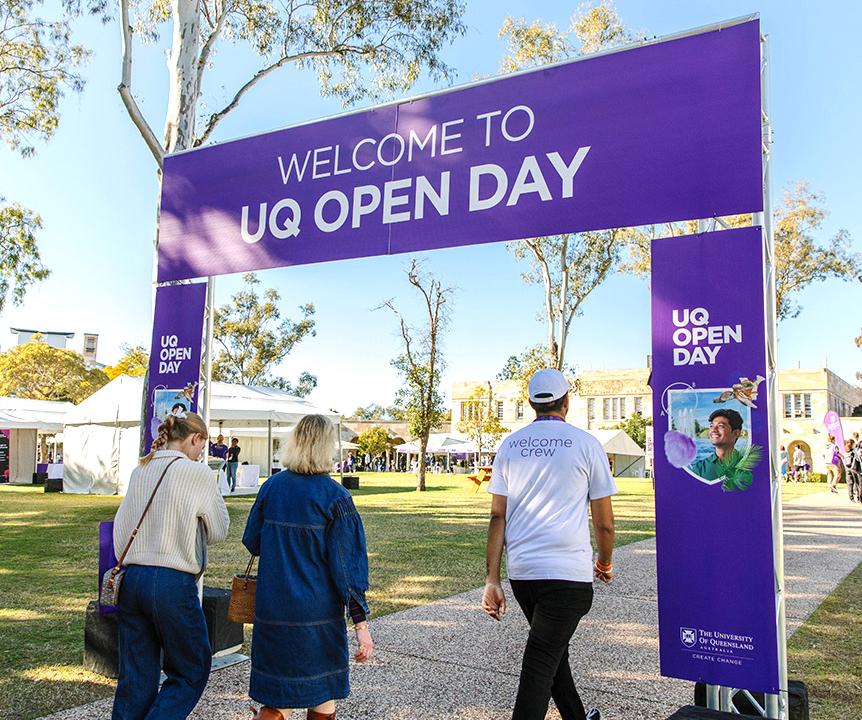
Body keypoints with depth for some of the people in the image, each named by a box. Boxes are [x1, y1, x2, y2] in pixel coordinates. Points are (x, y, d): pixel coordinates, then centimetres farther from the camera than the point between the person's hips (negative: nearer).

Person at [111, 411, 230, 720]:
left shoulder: (140, 471, 8)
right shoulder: (196, 473, -9)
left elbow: (120, 528, 12)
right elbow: (218, 530, 2)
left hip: (132, 579, 6)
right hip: (172, 583, -6)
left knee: (135, 675, 14)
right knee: (192, 670, 11)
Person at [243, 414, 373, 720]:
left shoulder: (272, 486, 0)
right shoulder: (335, 496, -12)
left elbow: (252, 542, 10)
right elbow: (346, 565, -13)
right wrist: (361, 624, -10)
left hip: (272, 610, 4)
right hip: (318, 613, -4)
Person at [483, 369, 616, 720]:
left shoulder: (510, 445, 8)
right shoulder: (585, 444, -2)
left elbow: (497, 516, 4)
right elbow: (604, 523, 2)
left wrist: (493, 579, 6)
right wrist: (605, 563, 20)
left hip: (521, 572, 5)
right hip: (568, 573, -4)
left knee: (554, 648, 23)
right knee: (541, 663, -2)